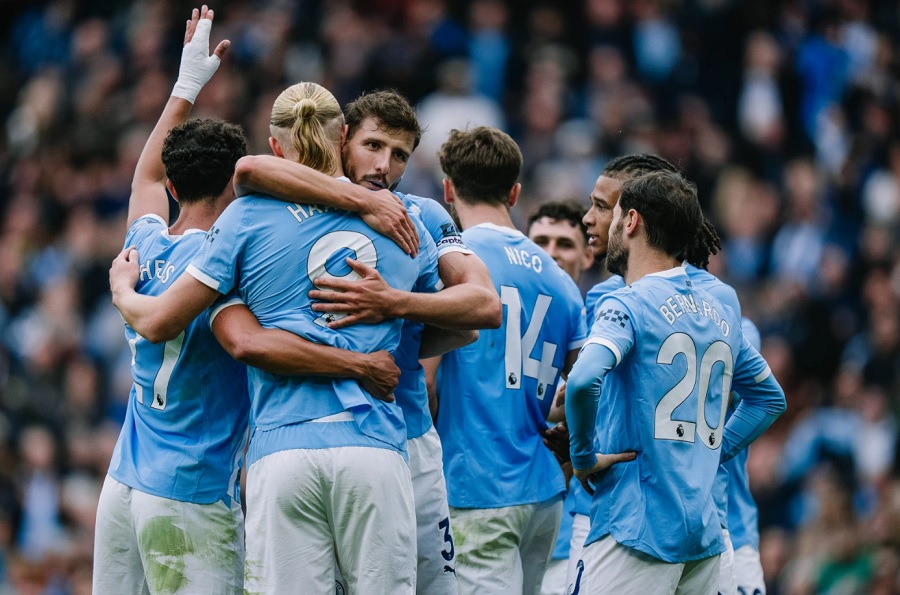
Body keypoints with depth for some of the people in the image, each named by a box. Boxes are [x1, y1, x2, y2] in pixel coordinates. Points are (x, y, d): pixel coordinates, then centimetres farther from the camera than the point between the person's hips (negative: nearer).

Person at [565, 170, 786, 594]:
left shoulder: (627, 306, -8)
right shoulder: (721, 315, 15)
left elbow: (583, 382, -26)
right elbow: (769, 398, 29)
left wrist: (583, 457, -12)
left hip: (637, 530, -7)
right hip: (705, 535, 7)